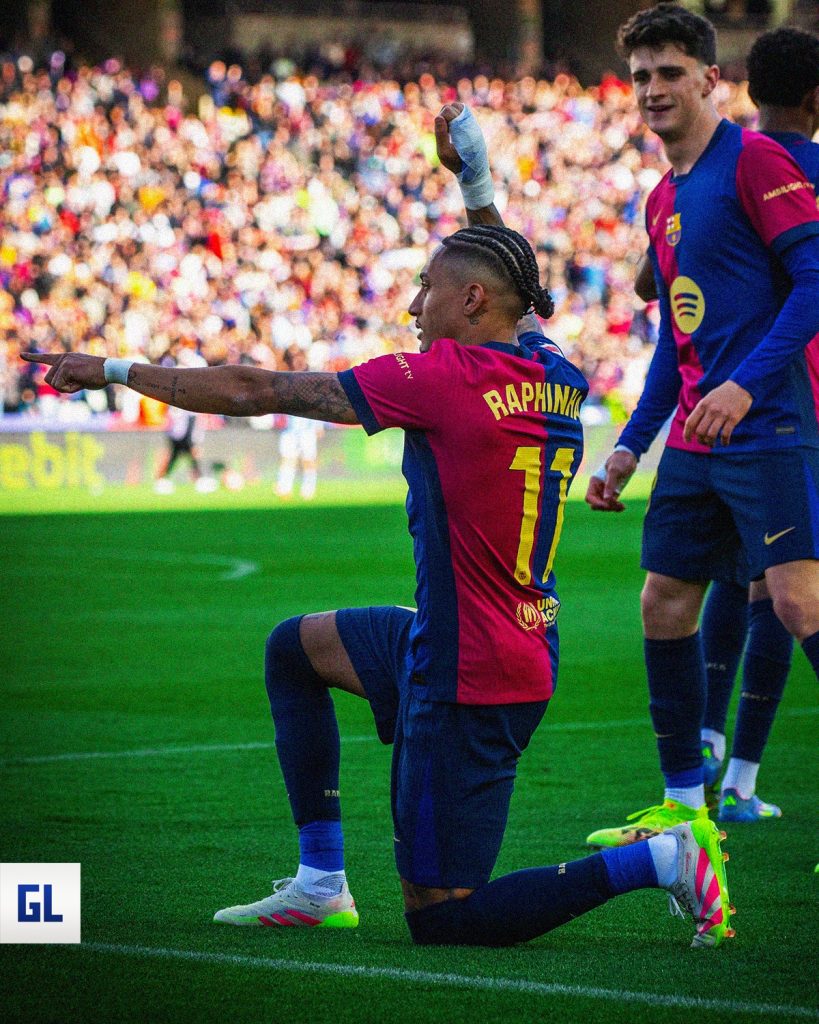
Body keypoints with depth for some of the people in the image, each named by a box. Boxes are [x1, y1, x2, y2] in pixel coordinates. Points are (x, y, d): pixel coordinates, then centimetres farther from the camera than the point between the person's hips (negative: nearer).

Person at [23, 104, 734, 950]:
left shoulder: (446, 377, -17)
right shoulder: (556, 378, 3)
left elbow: (257, 392, -11)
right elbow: (502, 281, 31)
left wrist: (113, 371, -2)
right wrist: (476, 189, 34)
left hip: (468, 681, -9)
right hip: (522, 651, 9)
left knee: (440, 919, -1)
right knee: (294, 649, 26)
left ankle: (660, 860, -9)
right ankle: (321, 885, 24)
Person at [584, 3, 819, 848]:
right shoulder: (664, 200, 18)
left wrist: (747, 385, -23)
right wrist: (630, 447, 19)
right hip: (693, 443, 9)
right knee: (664, 607, 8)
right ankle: (683, 805, 17)